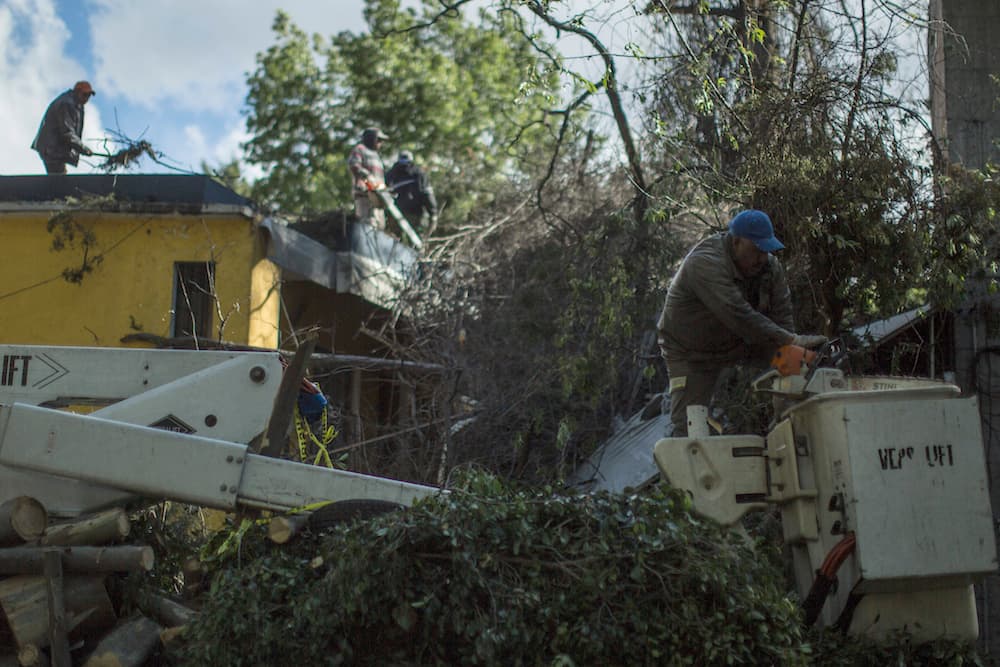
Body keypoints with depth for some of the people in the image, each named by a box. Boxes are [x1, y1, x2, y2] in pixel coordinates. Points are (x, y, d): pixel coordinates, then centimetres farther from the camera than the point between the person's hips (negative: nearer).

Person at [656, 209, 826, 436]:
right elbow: (738, 316, -40)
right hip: (691, 355, -6)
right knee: (689, 426, -14)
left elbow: (782, 316, -13)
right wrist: (789, 340, -41)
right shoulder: (706, 263, -31)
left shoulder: (770, 266, -8)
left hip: (738, 345, 6)